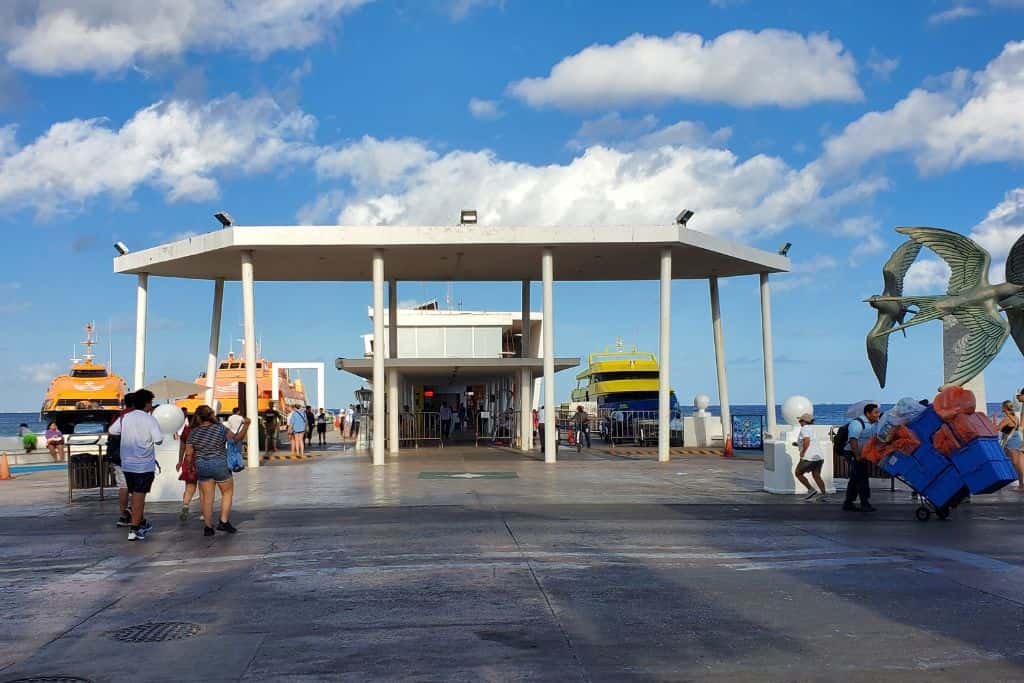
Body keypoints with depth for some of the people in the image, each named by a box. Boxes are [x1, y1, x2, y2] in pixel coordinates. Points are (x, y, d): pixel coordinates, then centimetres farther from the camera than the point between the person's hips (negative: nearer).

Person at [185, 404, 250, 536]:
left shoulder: (194, 432, 0)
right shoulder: (220, 428, -6)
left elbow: (188, 453, 0)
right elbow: (236, 438, -16)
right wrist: (245, 425, -17)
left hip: (201, 467, 2)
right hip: (220, 465, -2)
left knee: (207, 497, 9)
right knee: (227, 492, 15)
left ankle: (207, 526, 8)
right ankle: (223, 521, 6)